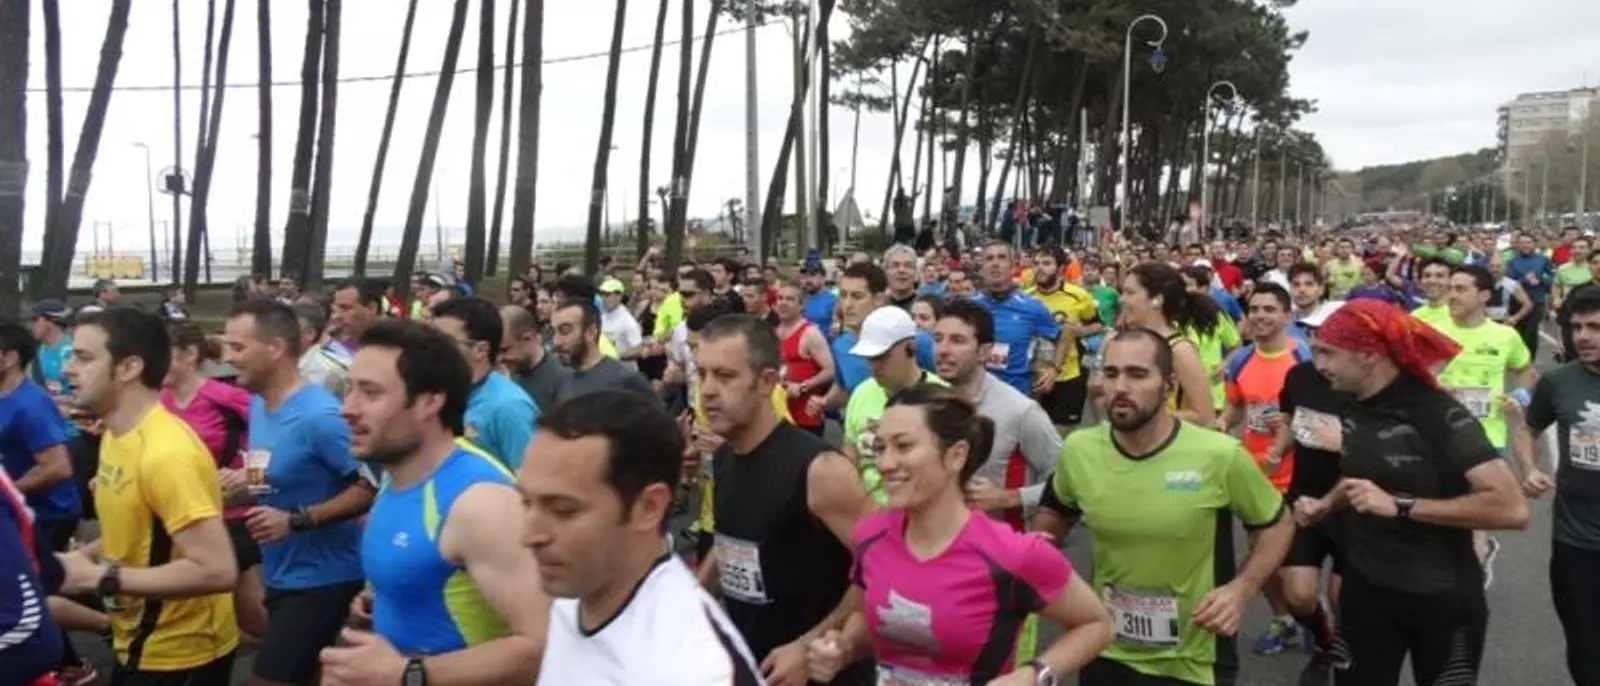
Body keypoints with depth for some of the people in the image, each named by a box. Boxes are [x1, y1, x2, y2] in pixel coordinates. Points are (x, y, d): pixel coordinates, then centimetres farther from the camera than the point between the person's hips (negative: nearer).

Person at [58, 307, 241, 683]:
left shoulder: (166, 453, -27)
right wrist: (83, 557, 0)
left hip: (179, 656, -9)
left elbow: (218, 570, -32)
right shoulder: (117, 437, 2)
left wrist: (100, 578, -25)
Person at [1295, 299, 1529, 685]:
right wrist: (1326, 505, 1)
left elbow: (1512, 508, -30)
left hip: (1441, 599, -5)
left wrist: (1398, 506, -31)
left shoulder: (1437, 414, -21)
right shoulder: (1356, 409, 0)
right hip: (1365, 589, 6)